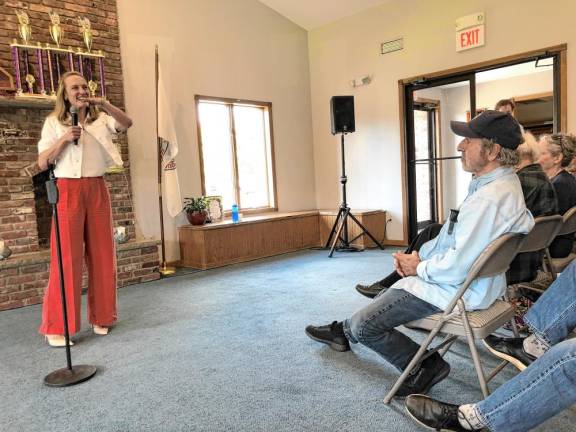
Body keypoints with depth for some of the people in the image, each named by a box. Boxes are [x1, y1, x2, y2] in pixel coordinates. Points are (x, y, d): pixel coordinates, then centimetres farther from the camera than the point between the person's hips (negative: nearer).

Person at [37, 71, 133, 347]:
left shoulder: (101, 119, 12)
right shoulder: (53, 122, 6)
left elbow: (127, 123, -8)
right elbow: (42, 163, 0)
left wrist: (105, 105, -22)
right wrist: (64, 139, -12)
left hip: (97, 190, 3)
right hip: (67, 191, -3)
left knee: (101, 254, 5)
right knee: (67, 257, -6)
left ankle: (100, 317, 17)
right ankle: (56, 327, 2)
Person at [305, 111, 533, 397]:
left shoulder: (489, 198, -29)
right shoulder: (501, 182, 6)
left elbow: (458, 267, -30)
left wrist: (419, 267, -11)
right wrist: (419, 255, 4)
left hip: (460, 290, -11)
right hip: (472, 279, 11)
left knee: (364, 325, -9)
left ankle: (425, 366, 8)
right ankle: (345, 332, 39)